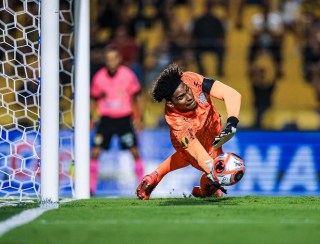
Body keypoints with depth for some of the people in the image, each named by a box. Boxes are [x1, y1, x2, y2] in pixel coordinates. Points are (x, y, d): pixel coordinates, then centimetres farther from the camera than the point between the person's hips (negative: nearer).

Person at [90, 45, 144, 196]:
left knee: (135, 152, -5)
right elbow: (94, 99, 10)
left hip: (124, 118, -1)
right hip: (106, 118, 1)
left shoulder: (128, 75, -8)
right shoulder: (99, 77, -5)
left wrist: (138, 118, 0)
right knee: (95, 151, -9)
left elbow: (136, 97, 3)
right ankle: (91, 187, -3)